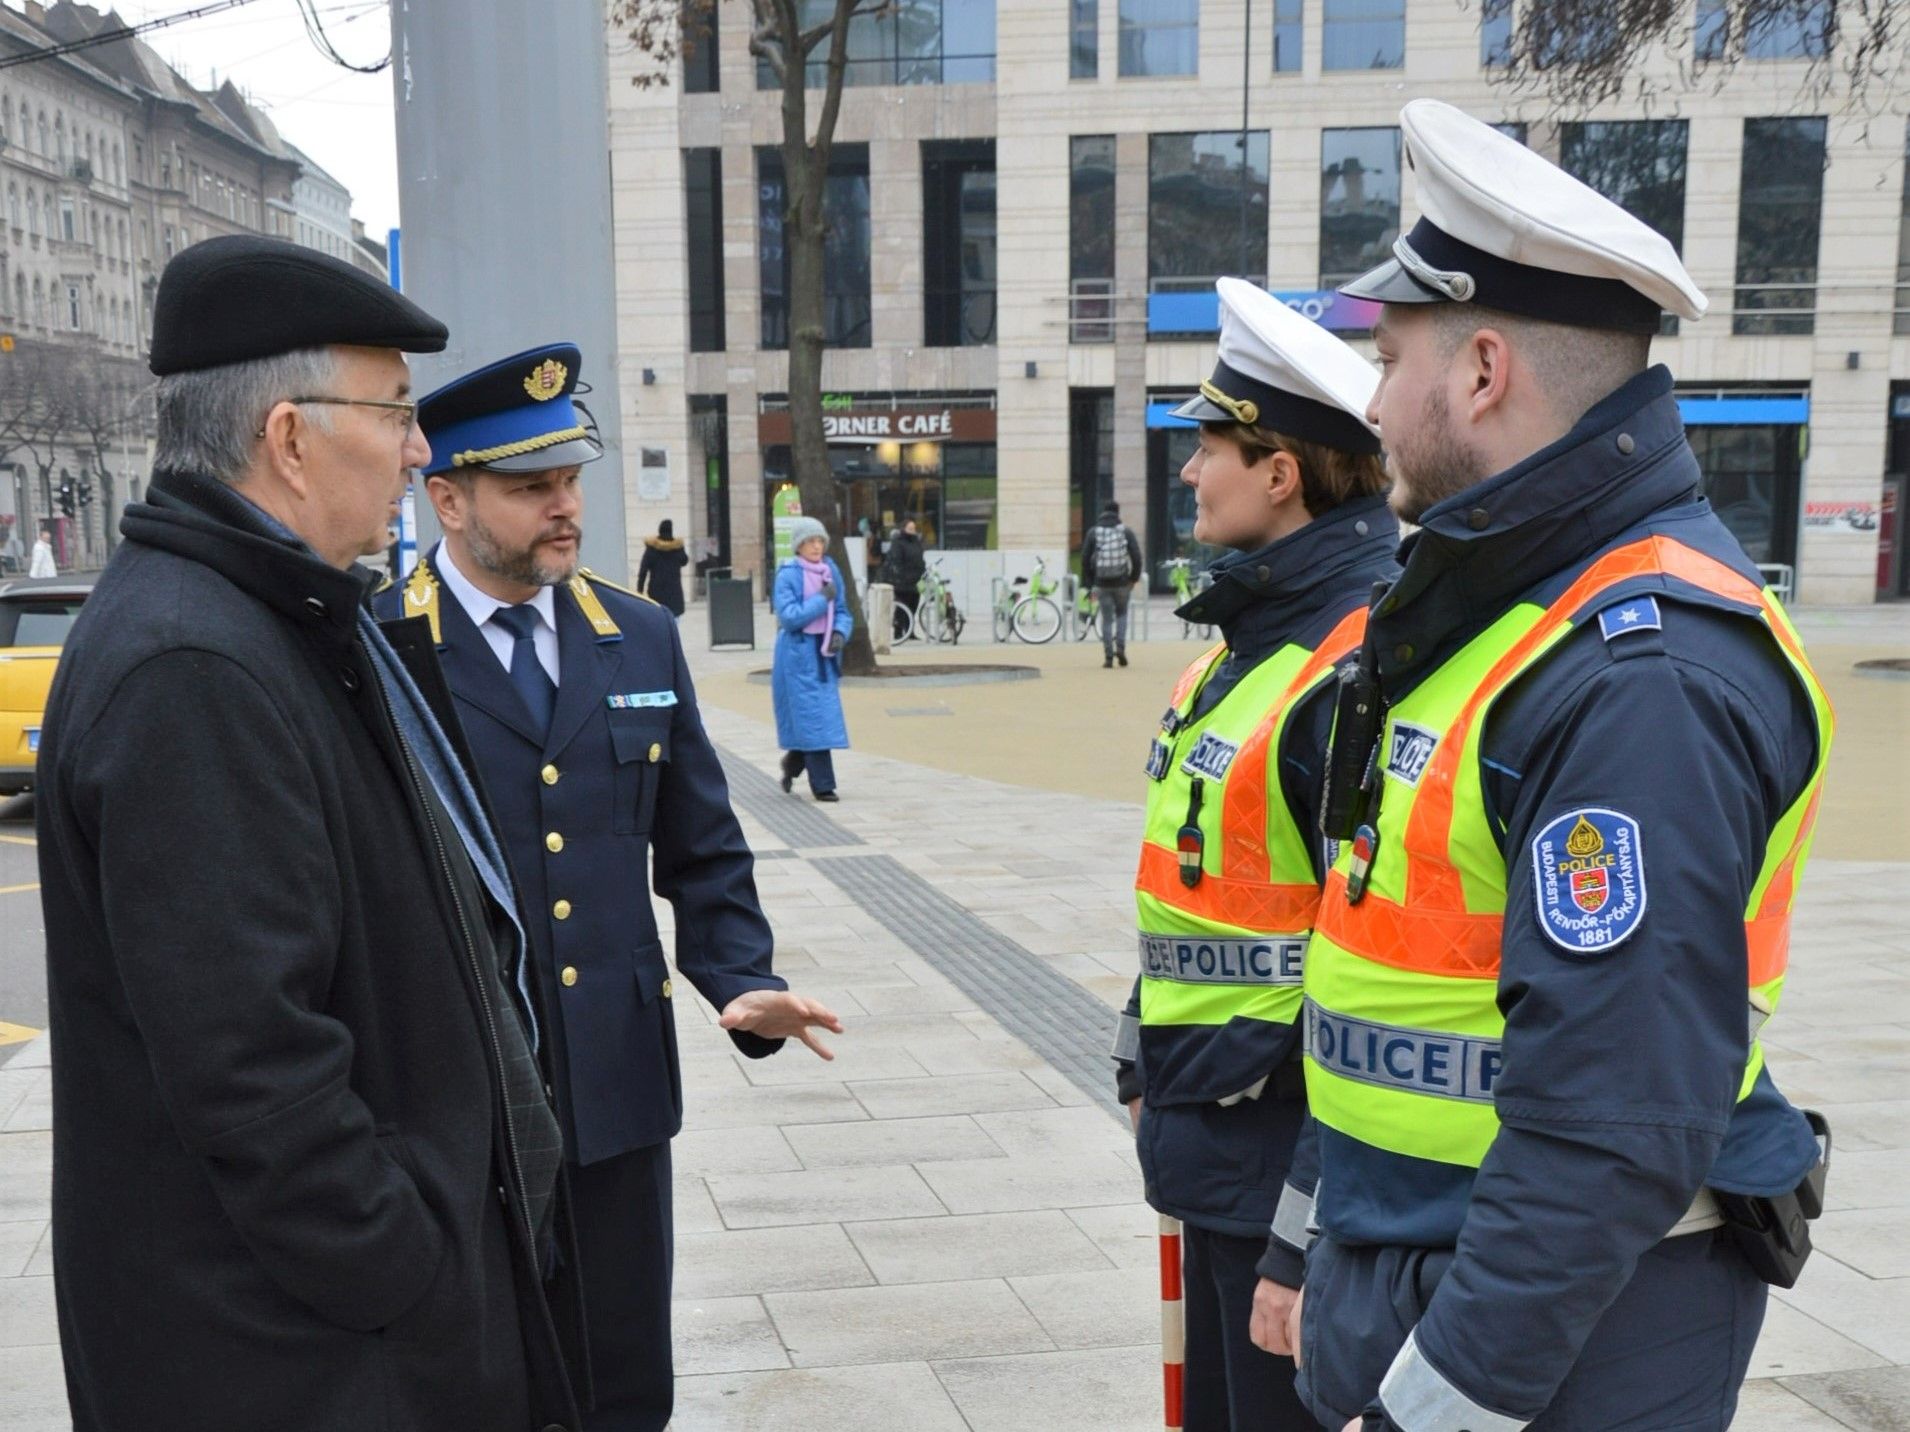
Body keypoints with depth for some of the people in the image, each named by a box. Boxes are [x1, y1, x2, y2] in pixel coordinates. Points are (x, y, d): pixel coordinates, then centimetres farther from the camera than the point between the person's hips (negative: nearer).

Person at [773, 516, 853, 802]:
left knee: (826, 714, 10)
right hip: (798, 655, -6)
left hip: (824, 654, 6)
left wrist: (840, 633, -8)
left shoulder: (831, 571, 8)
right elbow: (788, 616, -16)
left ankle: (793, 762, 34)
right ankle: (822, 785, -1)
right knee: (812, 719, -6)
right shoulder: (788, 575, -9)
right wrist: (822, 599, -16)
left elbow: (842, 611, 12)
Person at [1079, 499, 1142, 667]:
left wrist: (1090, 582, 8)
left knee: (1107, 619, 7)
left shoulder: (1093, 532, 1)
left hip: (1102, 583, 0)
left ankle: (1108, 656, 3)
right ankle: (1120, 647, 2)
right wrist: (1134, 578, 7)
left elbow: (1085, 558, 0)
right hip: (1122, 582, 0)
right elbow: (1136, 556, -5)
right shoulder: (1126, 531, 0)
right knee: (1121, 613, 20)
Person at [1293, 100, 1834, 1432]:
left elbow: (1615, 1124, -27)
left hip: (1559, 1322, -9)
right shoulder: (1504, 605, 8)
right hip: (1410, 1269, 9)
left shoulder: (1644, 674, -24)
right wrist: (1332, 1257, 18)